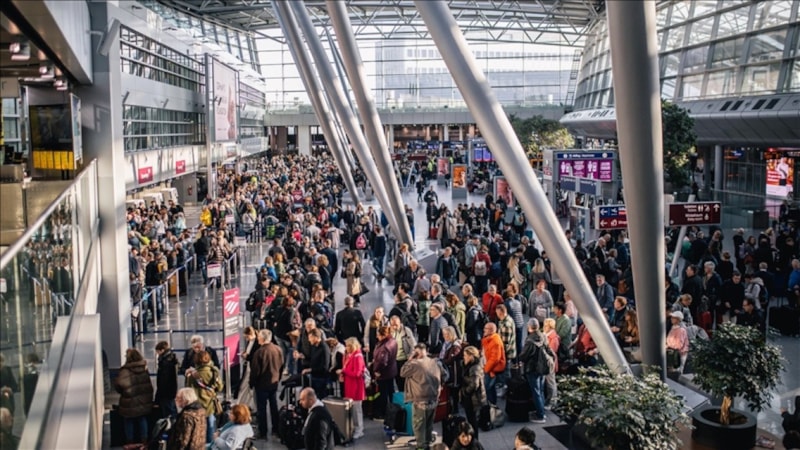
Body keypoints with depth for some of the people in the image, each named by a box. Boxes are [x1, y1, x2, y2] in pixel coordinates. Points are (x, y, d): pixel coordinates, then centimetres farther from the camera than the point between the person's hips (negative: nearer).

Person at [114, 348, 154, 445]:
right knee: (142, 420, 16)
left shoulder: (126, 371, -20)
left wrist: (123, 392, -8)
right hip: (144, 401, 5)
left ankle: (130, 442, 20)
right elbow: (149, 385, 8)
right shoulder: (144, 369, 0)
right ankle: (144, 440, 21)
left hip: (130, 402, -5)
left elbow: (119, 384, -28)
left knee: (129, 422, 10)